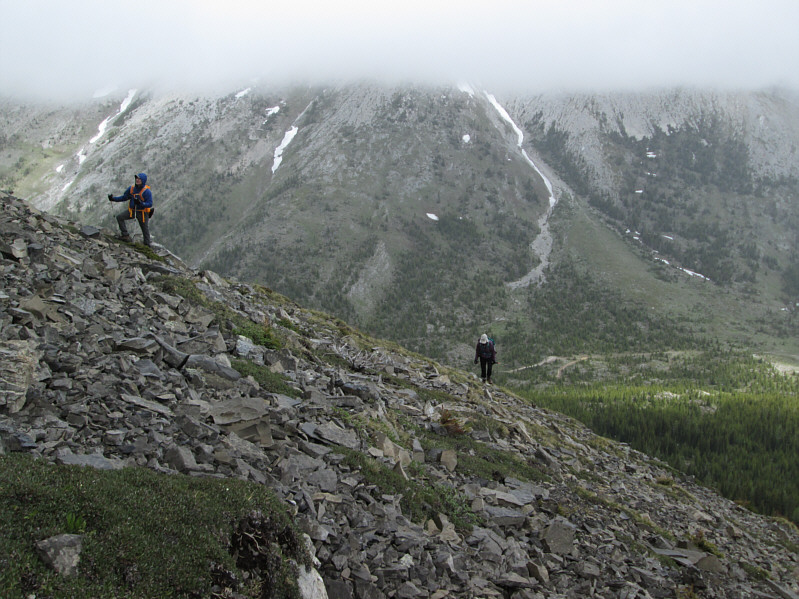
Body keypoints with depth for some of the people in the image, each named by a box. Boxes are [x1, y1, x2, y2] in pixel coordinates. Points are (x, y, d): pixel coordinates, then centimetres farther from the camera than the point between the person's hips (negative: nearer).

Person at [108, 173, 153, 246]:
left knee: (145, 229, 4)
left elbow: (150, 204, -21)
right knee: (119, 217, -10)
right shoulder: (131, 188, -1)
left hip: (142, 212, -5)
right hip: (132, 210, 5)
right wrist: (113, 198, -1)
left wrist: (140, 203, -38)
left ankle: (147, 245, 20)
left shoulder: (147, 191, -18)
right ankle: (125, 235, -6)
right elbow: (124, 197, 10)